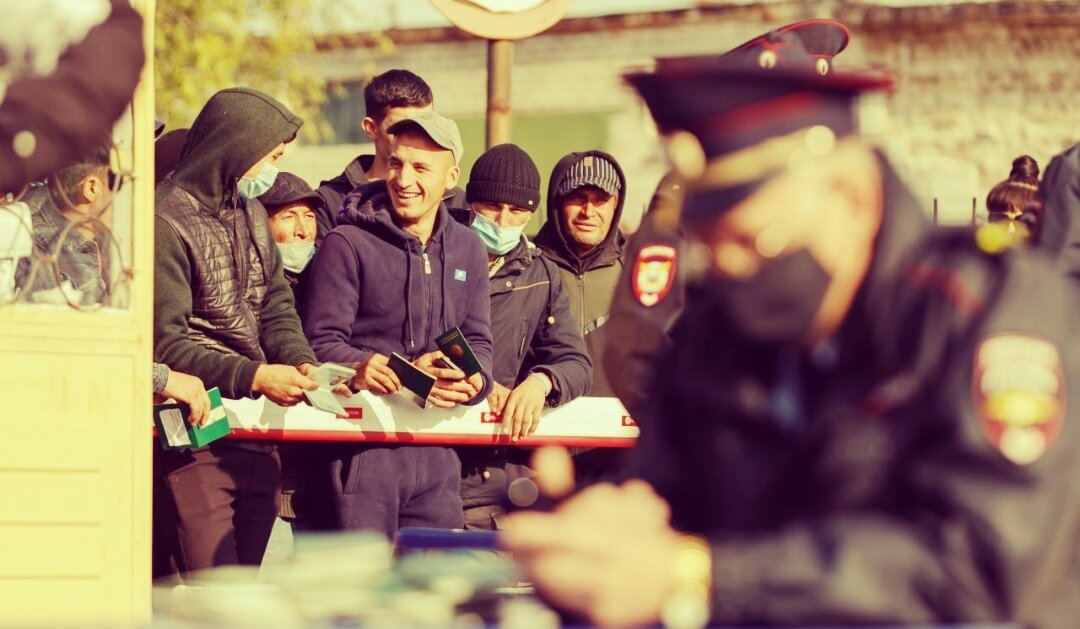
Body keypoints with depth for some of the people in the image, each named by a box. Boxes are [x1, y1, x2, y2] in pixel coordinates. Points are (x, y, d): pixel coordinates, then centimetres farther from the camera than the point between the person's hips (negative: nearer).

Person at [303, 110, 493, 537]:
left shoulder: (467, 250, 15)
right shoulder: (348, 244, -2)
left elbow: (479, 342, 15)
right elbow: (322, 343, -7)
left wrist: (471, 380, -10)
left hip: (437, 450, 5)